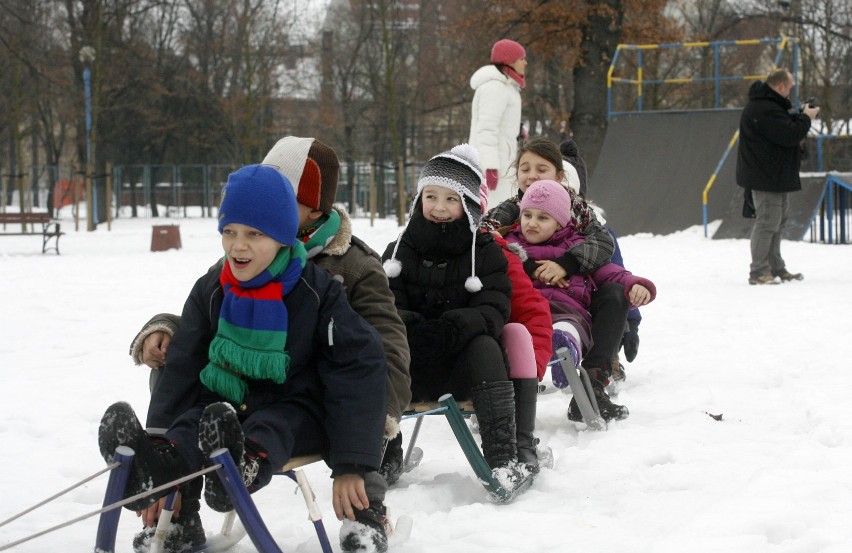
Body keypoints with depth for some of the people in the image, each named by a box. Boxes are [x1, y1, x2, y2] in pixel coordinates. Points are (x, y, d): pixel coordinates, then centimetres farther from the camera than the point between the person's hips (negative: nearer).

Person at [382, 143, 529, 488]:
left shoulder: (485, 252, 3)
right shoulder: (400, 250, 9)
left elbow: (493, 312, -10)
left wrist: (451, 329, -31)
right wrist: (411, 328, -27)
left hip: (463, 366, -1)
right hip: (411, 369, 1)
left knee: (483, 345, -33)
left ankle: (502, 458, -34)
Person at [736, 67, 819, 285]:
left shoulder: (769, 105, 14)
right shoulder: (765, 110, -23)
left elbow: (785, 127, 19)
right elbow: (790, 135, -25)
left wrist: (801, 115, 5)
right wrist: (805, 118, -10)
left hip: (776, 176, 12)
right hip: (767, 177, -12)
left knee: (777, 221, 17)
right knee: (767, 222, -8)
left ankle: (776, 269, 25)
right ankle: (758, 272, -4)